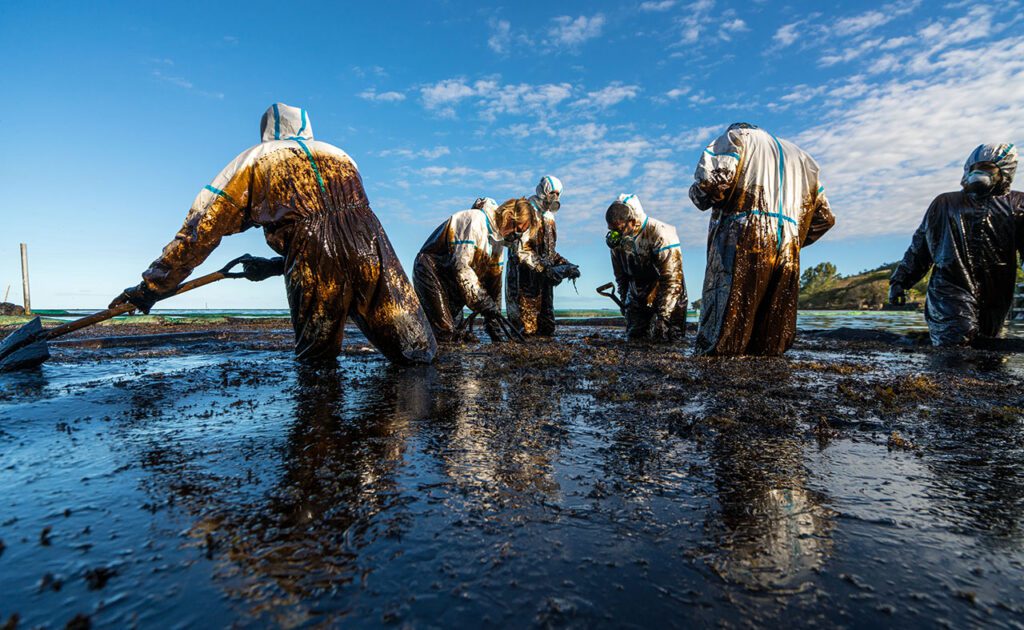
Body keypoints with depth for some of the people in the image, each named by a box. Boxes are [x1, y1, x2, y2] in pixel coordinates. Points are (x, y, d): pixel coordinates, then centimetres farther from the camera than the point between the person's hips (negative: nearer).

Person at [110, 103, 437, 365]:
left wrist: (151, 287, 27)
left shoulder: (255, 159, 21)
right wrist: (273, 265, 42)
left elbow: (202, 228, 18)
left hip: (315, 264, -2)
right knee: (418, 357, 9)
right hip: (371, 248, 3)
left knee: (316, 362, 12)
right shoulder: (340, 155, 32)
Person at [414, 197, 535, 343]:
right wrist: (484, 302, -29)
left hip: (451, 280, 9)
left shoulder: (498, 239, 7)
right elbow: (461, 265, -29)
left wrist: (494, 325, 5)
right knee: (446, 335, -17)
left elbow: (494, 280, 8)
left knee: (459, 334, 10)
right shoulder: (475, 220, -22)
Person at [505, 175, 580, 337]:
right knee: (527, 328, -5)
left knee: (547, 328, 13)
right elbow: (521, 250, -21)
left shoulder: (548, 217, 17)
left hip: (543, 277, 9)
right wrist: (545, 269, -24)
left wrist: (567, 265, 8)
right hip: (525, 279, -9)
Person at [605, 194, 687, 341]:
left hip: (666, 296, -5)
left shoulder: (660, 234, -25)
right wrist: (624, 301, 11)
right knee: (634, 334, 3)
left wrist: (662, 315, -25)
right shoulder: (618, 239, -5)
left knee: (661, 336, -11)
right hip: (638, 299, 5)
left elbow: (672, 279, -25)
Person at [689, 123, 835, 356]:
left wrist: (700, 195, 13)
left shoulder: (735, 137, 15)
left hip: (743, 243, -6)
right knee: (768, 352, 5)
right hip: (786, 254, 6)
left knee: (718, 350, -10)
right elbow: (825, 217, 29)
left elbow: (713, 181, -7)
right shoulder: (800, 156, 33)